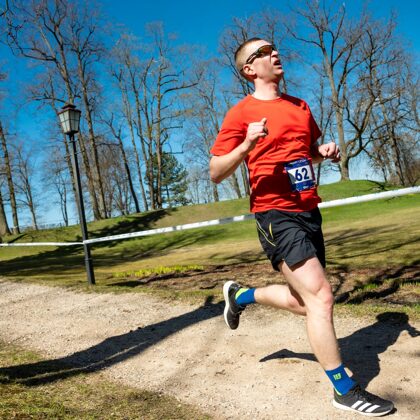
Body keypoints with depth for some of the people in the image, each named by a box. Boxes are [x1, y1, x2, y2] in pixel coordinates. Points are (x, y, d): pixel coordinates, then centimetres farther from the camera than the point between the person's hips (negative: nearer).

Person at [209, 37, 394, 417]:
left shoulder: (300, 106, 15)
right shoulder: (241, 113, -5)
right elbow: (216, 173, -8)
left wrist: (325, 152, 6)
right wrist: (247, 144, -24)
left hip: (310, 213, 8)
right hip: (277, 216, -7)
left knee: (307, 302, 15)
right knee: (320, 297, -15)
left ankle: (240, 295, 38)